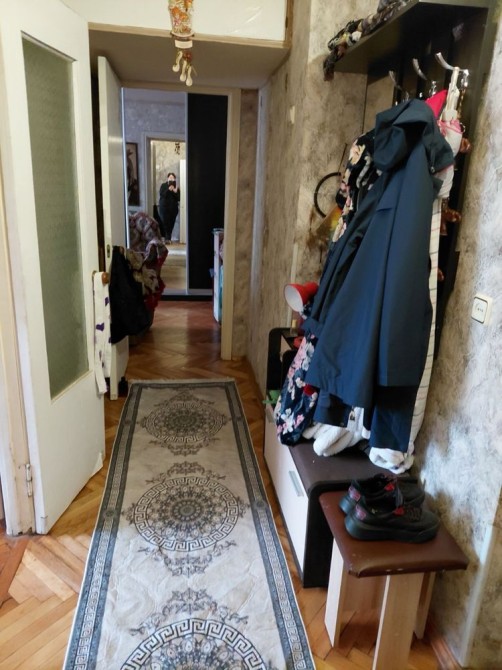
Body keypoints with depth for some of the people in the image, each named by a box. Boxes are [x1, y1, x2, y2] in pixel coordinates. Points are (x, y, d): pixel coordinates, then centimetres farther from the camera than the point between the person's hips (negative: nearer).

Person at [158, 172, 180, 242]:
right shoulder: (163, 185, 3)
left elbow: (179, 198, 2)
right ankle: (167, 238, -2)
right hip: (164, 207, -2)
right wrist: (168, 190, -19)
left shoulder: (176, 187, 7)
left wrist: (175, 192, -16)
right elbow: (161, 195, -10)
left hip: (173, 208, 2)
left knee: (171, 223, -1)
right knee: (165, 222, -10)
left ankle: (168, 238, 7)